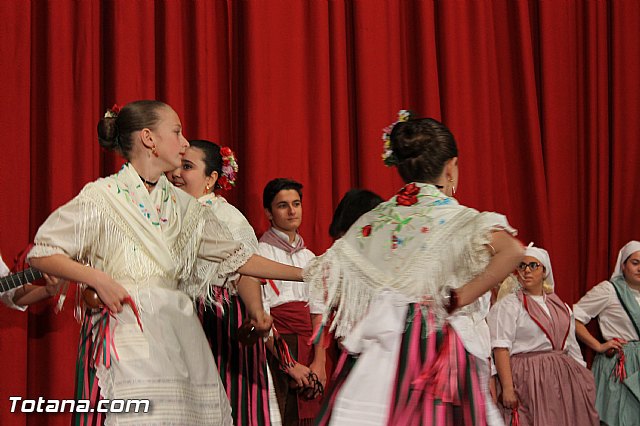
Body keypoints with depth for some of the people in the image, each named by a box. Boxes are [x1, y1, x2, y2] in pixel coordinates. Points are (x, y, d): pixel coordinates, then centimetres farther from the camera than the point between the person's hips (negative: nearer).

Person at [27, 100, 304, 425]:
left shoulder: (182, 205, 15)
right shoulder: (102, 197, -1)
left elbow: (234, 257, 16)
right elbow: (40, 253, -1)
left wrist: (306, 274, 12)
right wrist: (97, 278, -14)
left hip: (176, 334, 5)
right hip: (125, 336, -5)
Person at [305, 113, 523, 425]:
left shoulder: (370, 221, 10)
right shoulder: (458, 218, -3)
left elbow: (325, 282, 9)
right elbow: (511, 251, -21)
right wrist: (458, 300, -12)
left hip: (374, 351, 4)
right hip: (436, 352, -4)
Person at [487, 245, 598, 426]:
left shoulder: (560, 306, 17)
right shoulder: (508, 305, -4)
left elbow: (572, 346, 21)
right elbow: (501, 348, -13)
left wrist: (583, 377, 16)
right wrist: (507, 388, -21)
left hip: (563, 377, 6)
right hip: (529, 382, -6)